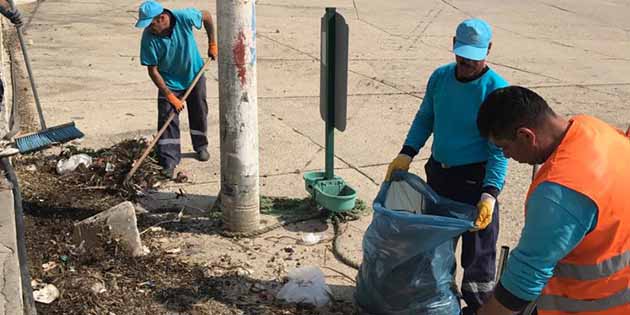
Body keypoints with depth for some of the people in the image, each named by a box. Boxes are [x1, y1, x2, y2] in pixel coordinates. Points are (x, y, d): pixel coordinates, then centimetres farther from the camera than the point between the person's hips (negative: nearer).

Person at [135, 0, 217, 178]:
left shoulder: (184, 17, -28)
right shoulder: (148, 38, -28)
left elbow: (206, 16, -7)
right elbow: (153, 70, -21)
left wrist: (212, 44, -2)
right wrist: (170, 96, -23)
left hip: (194, 74, 1)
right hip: (169, 82, -1)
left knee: (199, 113, 15)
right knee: (167, 119, -9)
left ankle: (201, 146, 39)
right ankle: (169, 162, -4)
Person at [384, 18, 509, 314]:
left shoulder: (497, 90, -19)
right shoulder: (440, 77, -3)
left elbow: (500, 149, -20)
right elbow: (424, 119, 9)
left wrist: (489, 194, -29)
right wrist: (406, 154, -3)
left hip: (475, 178, -6)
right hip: (437, 171, 6)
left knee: (477, 247, 3)